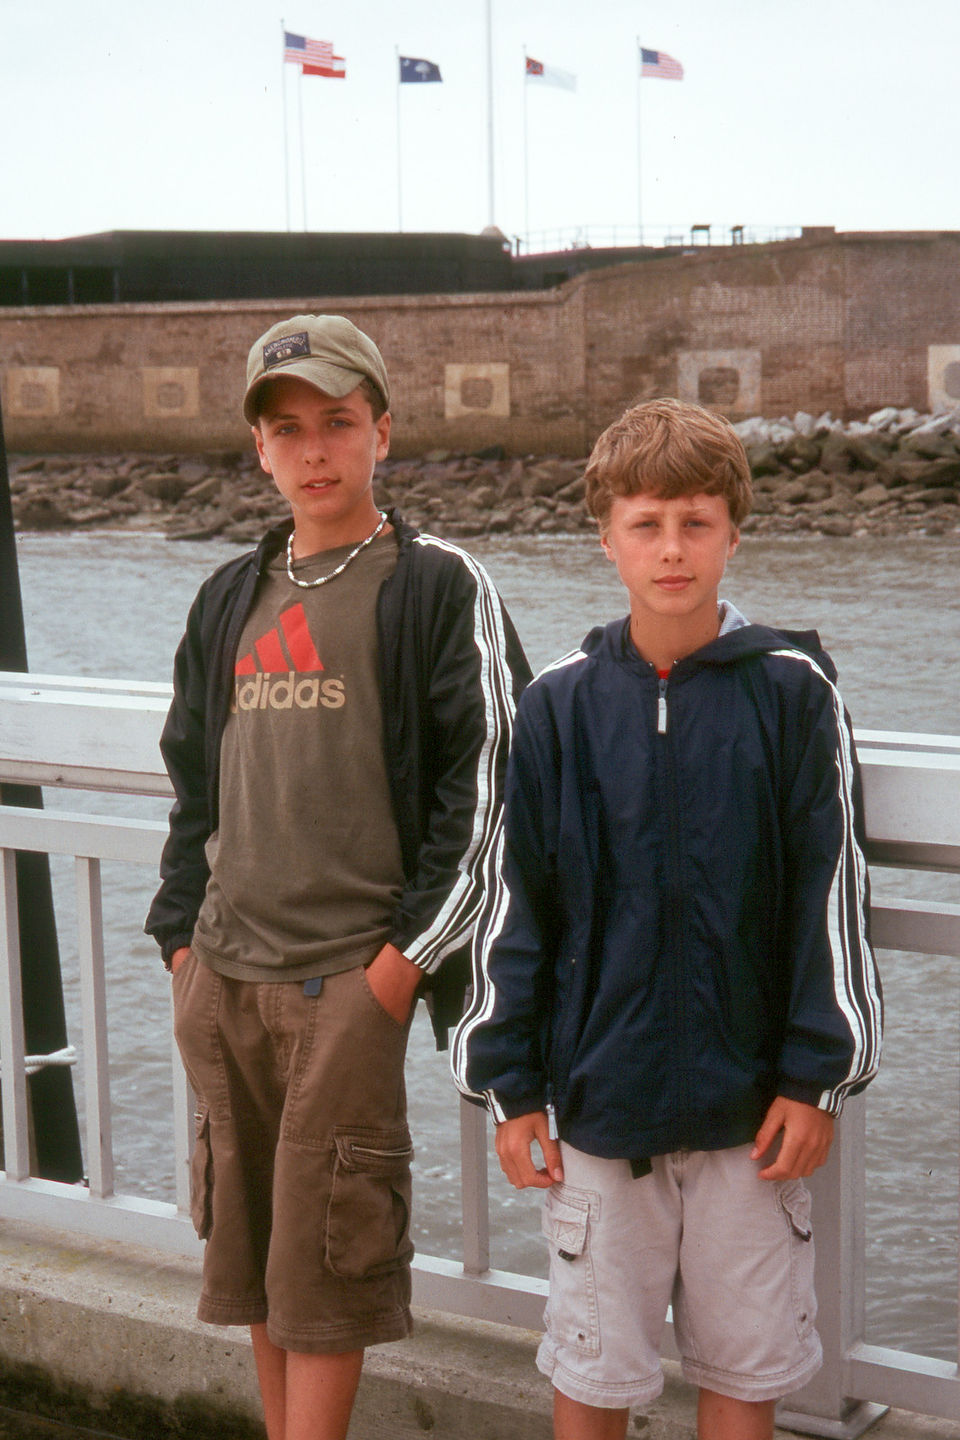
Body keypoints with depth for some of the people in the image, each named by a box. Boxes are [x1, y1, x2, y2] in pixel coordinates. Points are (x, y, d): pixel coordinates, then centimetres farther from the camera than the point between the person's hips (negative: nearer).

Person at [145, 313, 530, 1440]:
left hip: (348, 978, -6)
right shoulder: (230, 598, 14)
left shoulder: (439, 587, -3)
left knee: (324, 1262, -2)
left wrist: (406, 956, -12)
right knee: (248, 1247, 12)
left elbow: (486, 784, -8)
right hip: (220, 979, 6)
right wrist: (182, 937, 10)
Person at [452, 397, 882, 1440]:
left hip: (748, 1100, 0)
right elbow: (515, 906, 3)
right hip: (601, 1092, 1)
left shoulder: (790, 693, -4)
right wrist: (509, 1084, 2)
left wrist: (817, 1077, -3)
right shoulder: (558, 706, -1)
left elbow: (832, 895, -1)